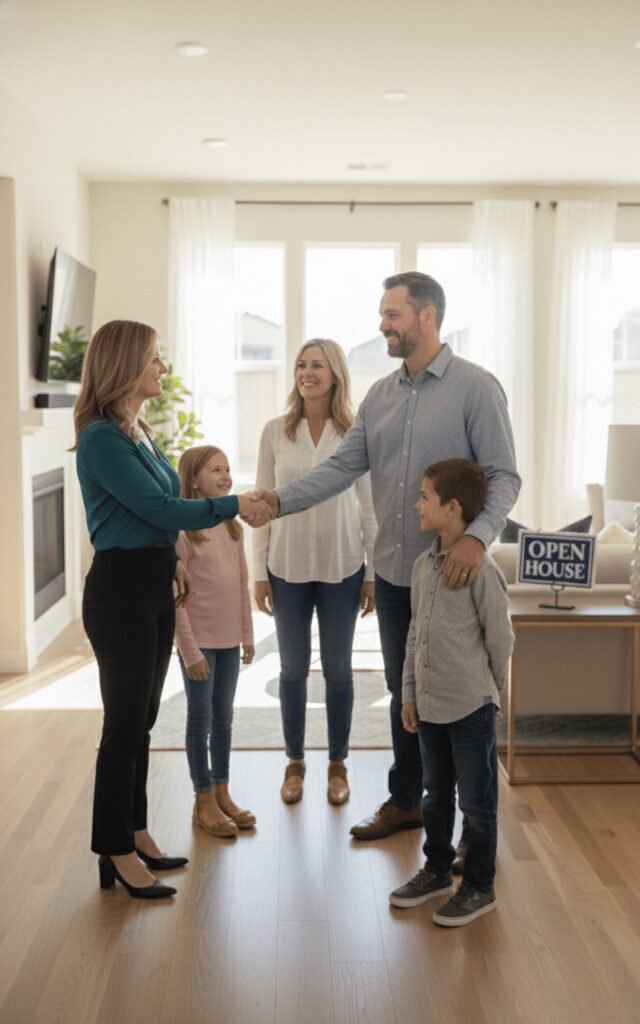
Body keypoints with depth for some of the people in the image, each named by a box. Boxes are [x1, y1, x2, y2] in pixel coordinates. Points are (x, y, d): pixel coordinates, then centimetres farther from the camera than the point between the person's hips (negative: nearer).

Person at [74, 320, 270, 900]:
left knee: (142, 718, 16)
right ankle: (116, 854, 14)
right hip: (120, 588, -9)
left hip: (155, 587, 9)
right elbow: (158, 508, -19)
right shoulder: (102, 439, -16)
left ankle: (135, 834, 29)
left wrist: (172, 558, 7)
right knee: (125, 721, 1)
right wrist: (234, 506, -12)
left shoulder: (139, 433, 12)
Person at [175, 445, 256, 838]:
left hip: (229, 640, 6)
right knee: (201, 720, 5)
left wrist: (247, 635, 10)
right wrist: (190, 651, -15)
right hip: (199, 641, -6)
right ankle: (204, 802, 17)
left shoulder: (233, 528, 6)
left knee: (224, 718, 15)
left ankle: (222, 793, 28)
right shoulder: (182, 530, -14)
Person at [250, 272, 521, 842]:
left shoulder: (476, 387, -10)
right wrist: (281, 501, -8)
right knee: (404, 689, 17)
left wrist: (478, 536, -30)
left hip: (451, 573, -6)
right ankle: (405, 801, 34)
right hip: (393, 570, 6)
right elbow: (344, 466, 5)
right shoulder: (380, 395, 9)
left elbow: (504, 475, -14)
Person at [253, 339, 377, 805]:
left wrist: (373, 573, -2)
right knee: (293, 668, 11)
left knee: (338, 669, 11)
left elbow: (368, 506, 0)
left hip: (341, 567, -1)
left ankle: (338, 765, 25)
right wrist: (260, 572, 0)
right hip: (288, 566, 1)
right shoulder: (275, 432, 0)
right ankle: (295, 763, 27)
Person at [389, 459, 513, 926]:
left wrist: (488, 693, 1)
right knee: (436, 795, 21)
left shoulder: (481, 569, -17)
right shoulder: (424, 564, 5)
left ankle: (479, 887, 23)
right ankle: (438, 871, 38)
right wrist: (409, 693, 12)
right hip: (430, 705, 7)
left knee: (476, 801, 8)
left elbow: (500, 638, -10)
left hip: (471, 708, -7)